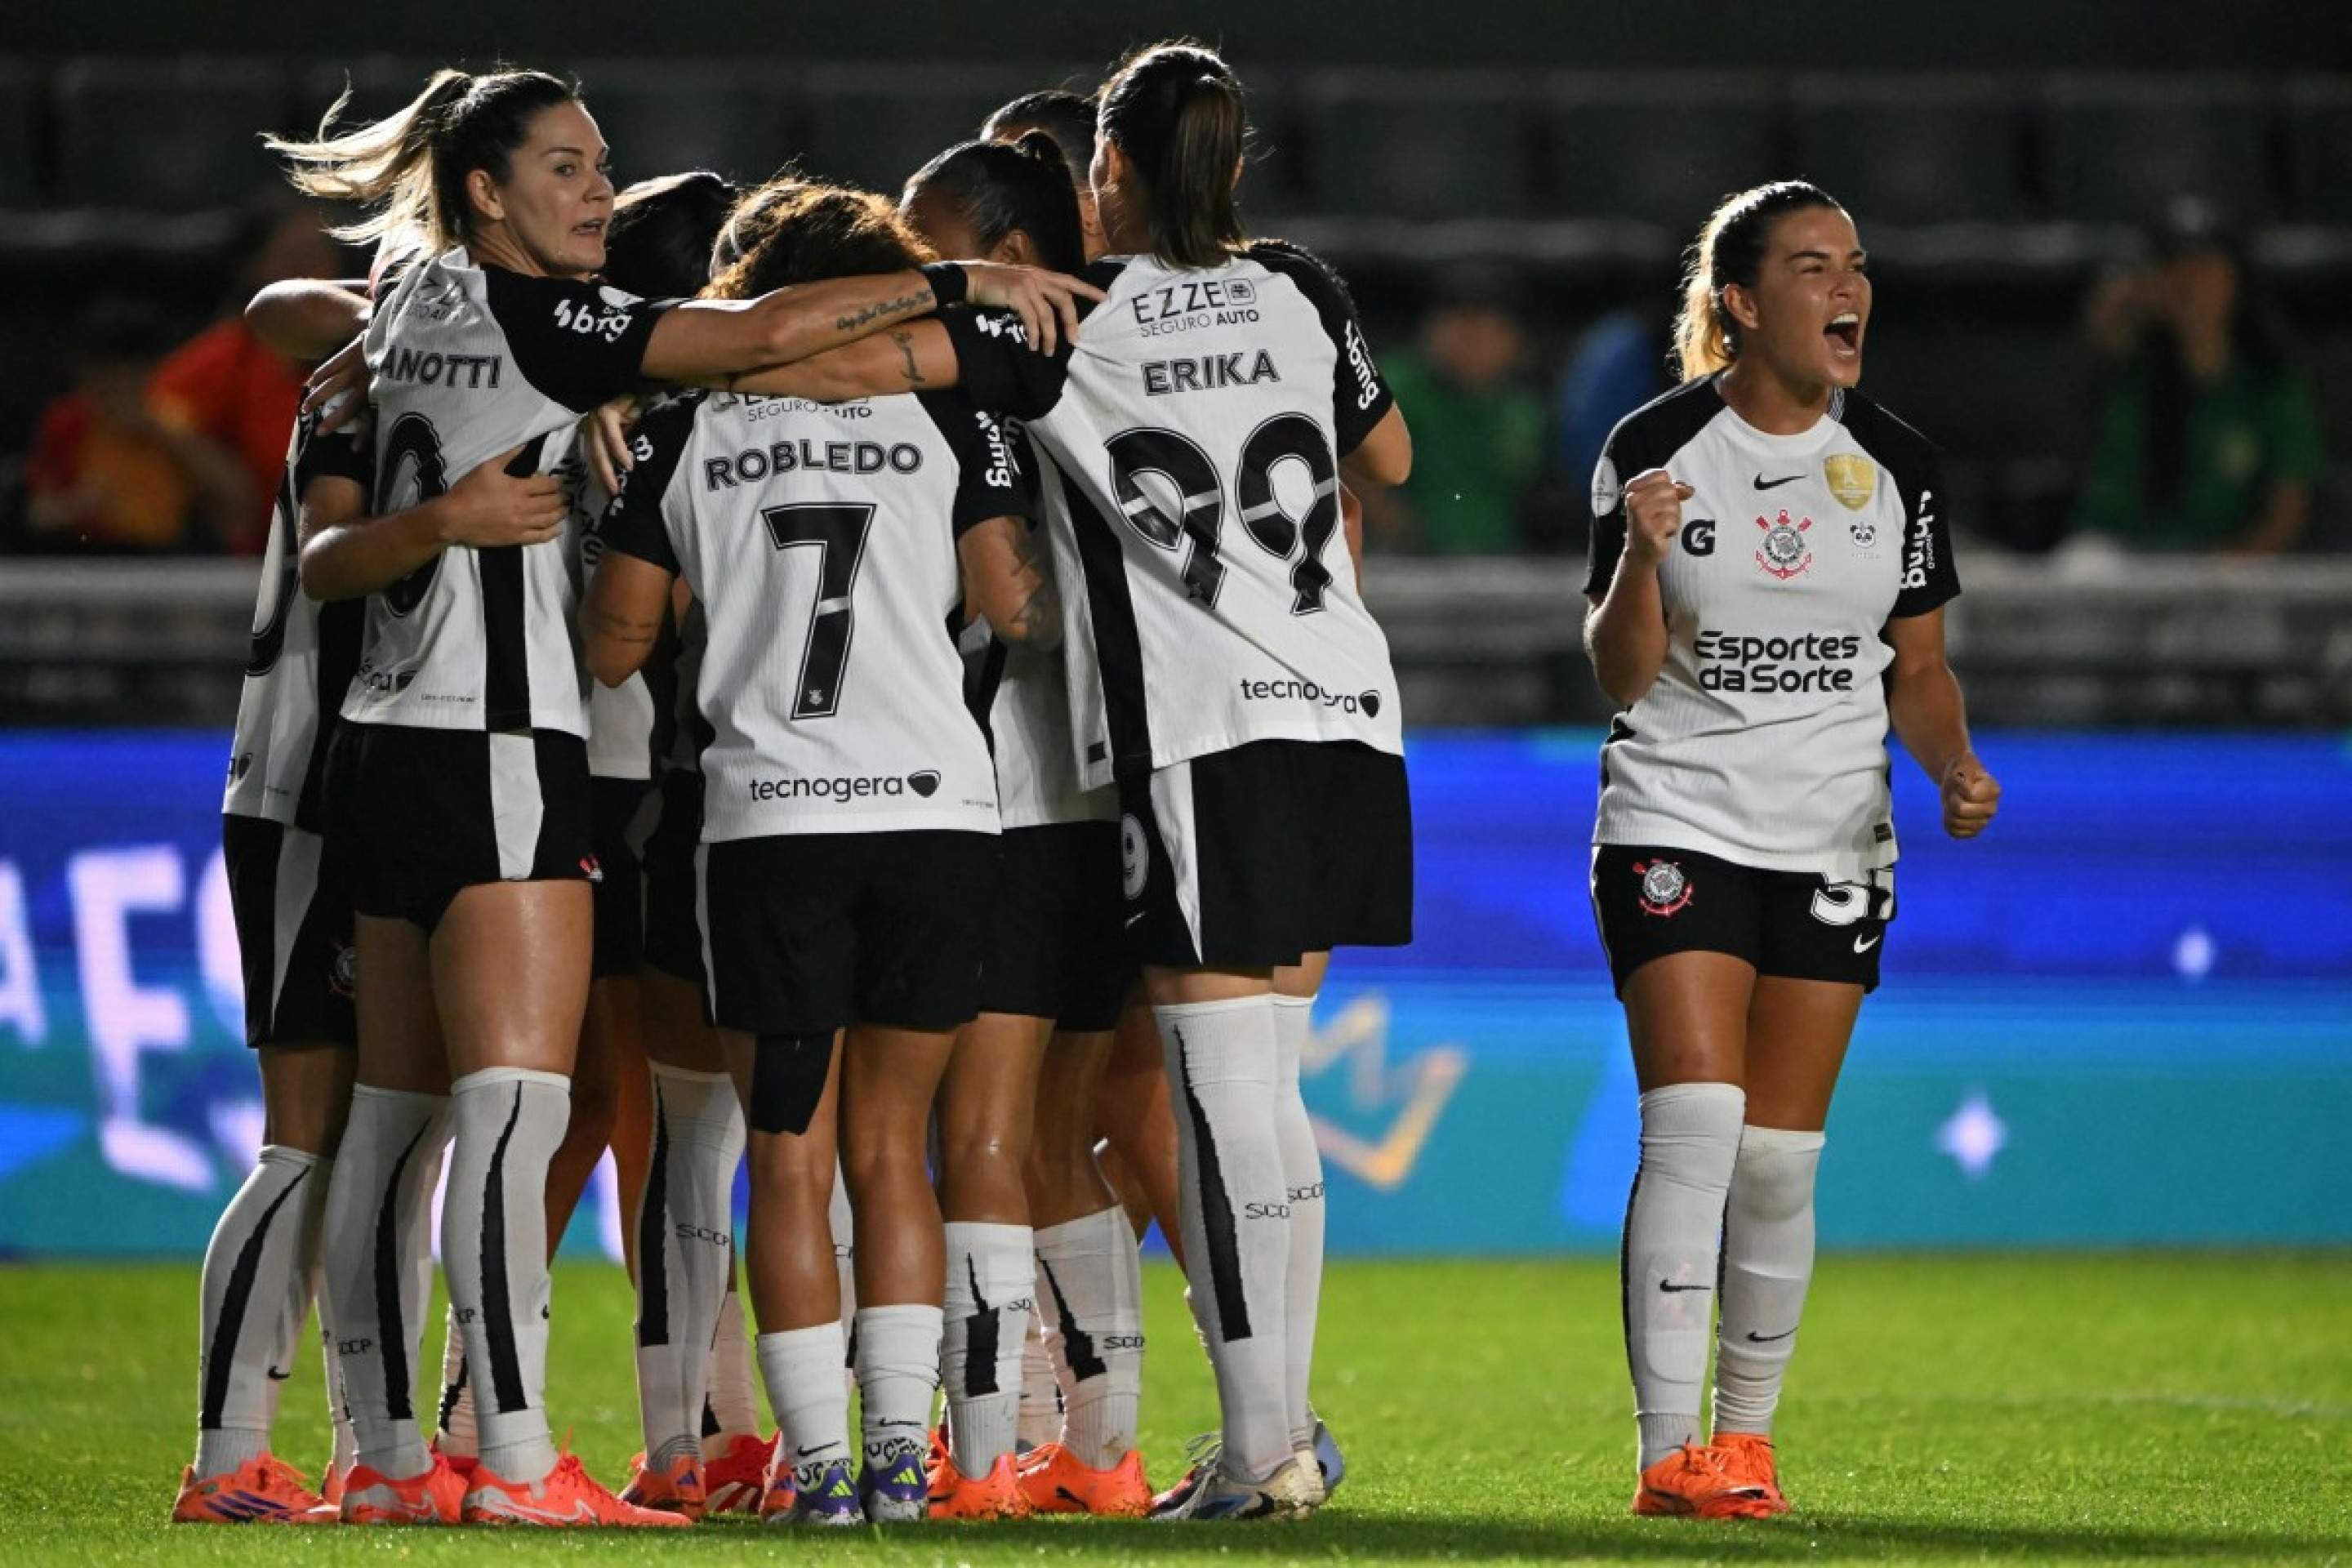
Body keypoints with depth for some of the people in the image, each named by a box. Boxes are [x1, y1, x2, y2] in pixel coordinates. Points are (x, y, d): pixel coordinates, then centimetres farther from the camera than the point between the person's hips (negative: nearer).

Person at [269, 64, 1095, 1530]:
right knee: (516, 1102, -13)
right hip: (497, 742, -9)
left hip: (396, 736, 9)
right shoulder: (523, 314, -10)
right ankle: (519, 1462, -19)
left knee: (398, 1113, 9)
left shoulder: (414, 312, 16)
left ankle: (387, 1456, 11)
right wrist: (959, 282, -11)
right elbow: (763, 334, -17)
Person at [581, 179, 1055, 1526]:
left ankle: (820, 1465, -3)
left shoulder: (690, 426, 7)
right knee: (891, 1147, 11)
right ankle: (902, 1453, 1)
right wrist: (1078, 600, 21)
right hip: (939, 809, 1)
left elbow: (616, 642, 9)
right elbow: (1012, 603, 0)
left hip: (771, 820, -1)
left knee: (791, 1161, 4)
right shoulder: (946, 415, 6)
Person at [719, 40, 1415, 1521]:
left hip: (1201, 737, -6)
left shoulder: (1070, 317, -5)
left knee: (1231, 1102, -6)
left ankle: (1264, 1450, -8)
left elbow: (865, 359, -15)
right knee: (1256, 1091, 14)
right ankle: (1283, 1423, 13)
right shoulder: (1299, 292, 10)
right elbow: (1392, 456, 25)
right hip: (1344, 715, 6)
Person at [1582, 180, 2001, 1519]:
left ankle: (1748, 1433, 16)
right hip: (1678, 823, -3)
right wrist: (1642, 556, -22)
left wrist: (1956, 767, -8)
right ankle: (1669, 1450, -15)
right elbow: (1619, 675, -4)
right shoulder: (1658, 447, -6)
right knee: (1694, 1123, -16)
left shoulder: (1896, 465, 3)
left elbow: (1919, 669, 11)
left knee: (1779, 1158, 3)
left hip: (1834, 843, 3)